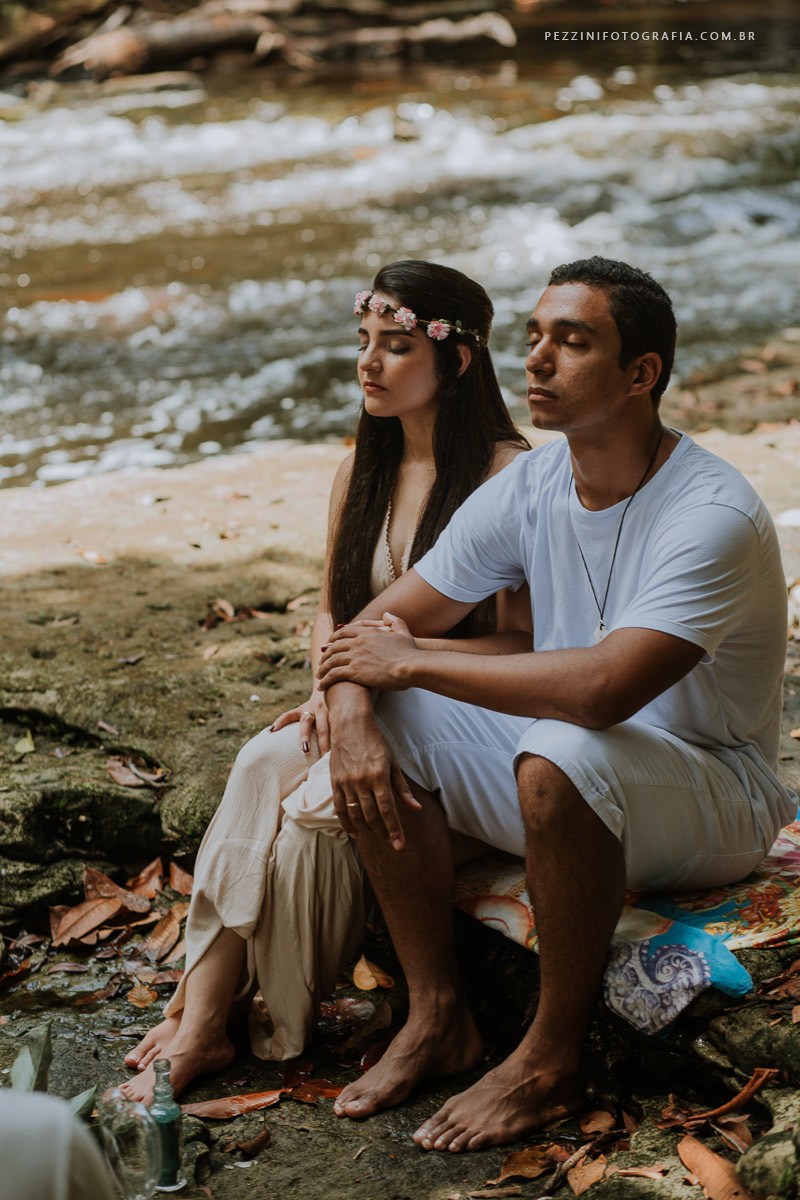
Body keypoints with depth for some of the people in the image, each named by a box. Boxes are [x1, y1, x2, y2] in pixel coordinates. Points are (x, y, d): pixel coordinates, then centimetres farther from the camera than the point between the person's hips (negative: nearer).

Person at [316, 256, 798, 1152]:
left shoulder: (715, 515, -25)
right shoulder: (527, 488, -3)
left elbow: (603, 687, -38)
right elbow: (378, 625, 0)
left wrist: (412, 663, -28)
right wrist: (351, 716, -23)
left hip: (712, 798, -7)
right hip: (578, 799, 7)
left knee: (560, 754, -37)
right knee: (383, 723, -12)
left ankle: (550, 1063, -16)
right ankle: (436, 1017, -1)